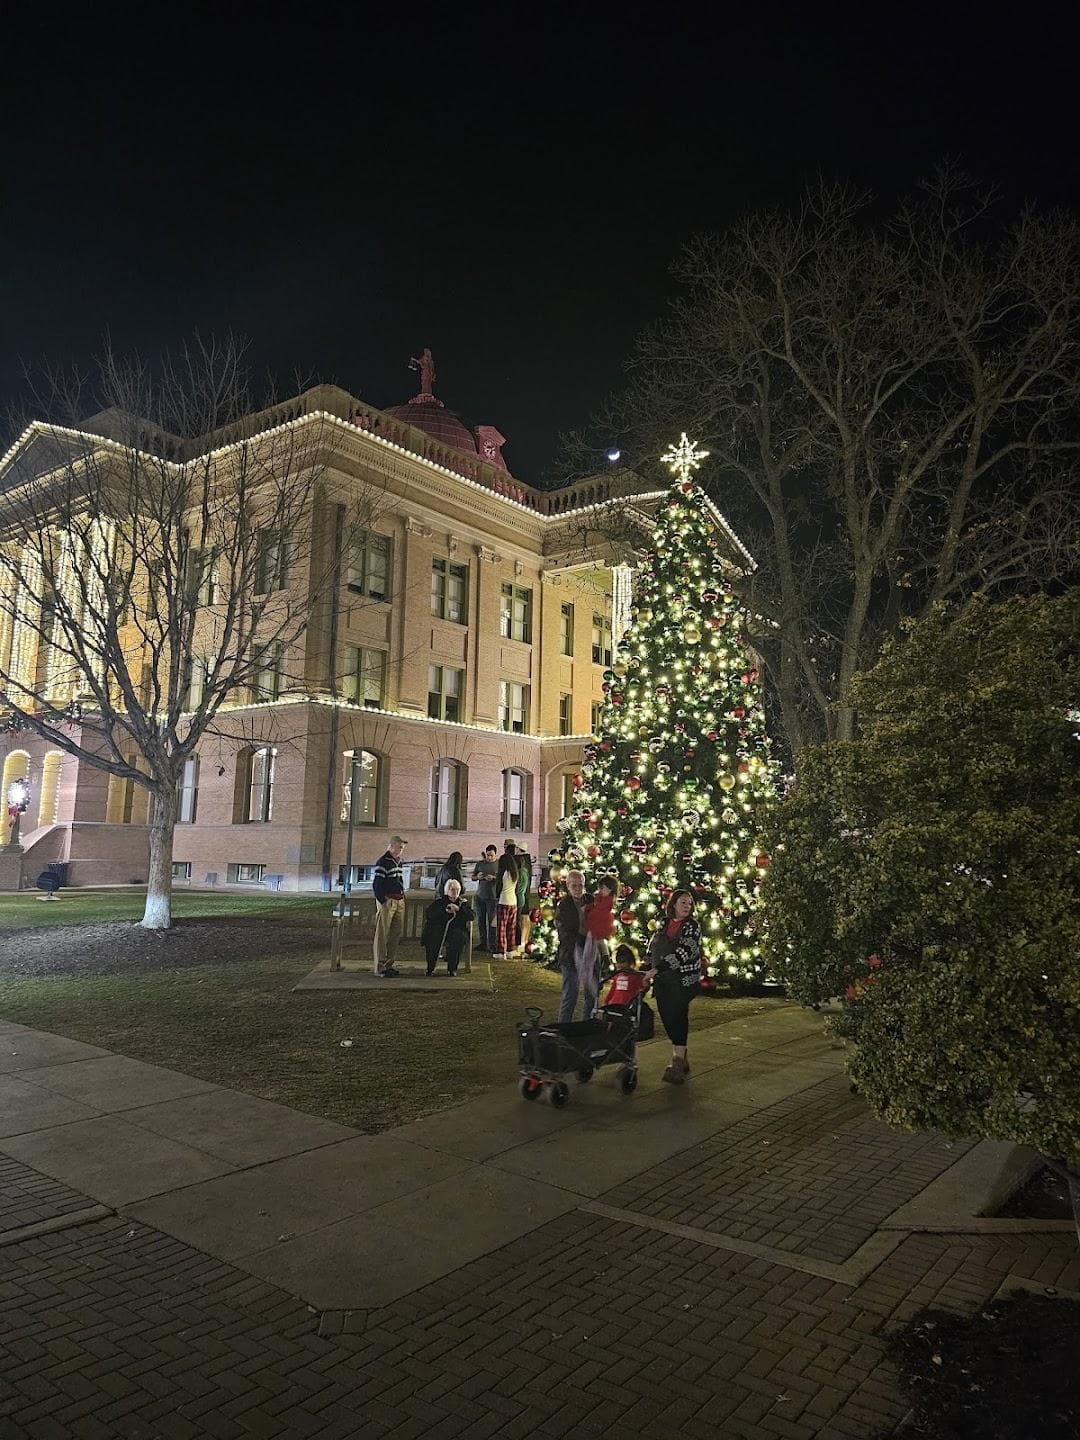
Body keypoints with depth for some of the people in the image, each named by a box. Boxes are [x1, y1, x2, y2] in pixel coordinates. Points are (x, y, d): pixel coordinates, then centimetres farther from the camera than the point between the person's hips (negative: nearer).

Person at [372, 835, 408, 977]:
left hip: (399, 901, 9)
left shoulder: (398, 861, 17)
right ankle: (380, 968, 0)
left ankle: (388, 965, 21)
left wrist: (402, 898, 16)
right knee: (382, 935, -3)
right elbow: (377, 884, -15)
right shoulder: (383, 862, -11)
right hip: (387, 901, -9)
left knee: (396, 933, 12)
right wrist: (383, 901, -16)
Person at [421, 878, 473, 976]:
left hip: (456, 929, 0)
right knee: (432, 937, -33)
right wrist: (444, 911, -10)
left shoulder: (463, 903, 20)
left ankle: (452, 968, -23)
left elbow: (471, 916, 4)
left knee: (458, 937, -34)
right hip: (439, 927, 0)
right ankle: (430, 967, -19)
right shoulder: (439, 901, 17)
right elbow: (428, 914, 1)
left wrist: (459, 909, -9)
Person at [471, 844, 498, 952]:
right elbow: (473, 877, 15)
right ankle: (483, 943, 16)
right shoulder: (480, 863, 10)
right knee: (480, 921, 7)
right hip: (480, 895, 4)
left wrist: (493, 878, -19)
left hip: (492, 896, -4)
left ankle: (491, 945, 0)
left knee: (491, 921, -4)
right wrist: (477, 877, -6)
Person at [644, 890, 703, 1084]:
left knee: (677, 1018, -9)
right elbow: (652, 949, 18)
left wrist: (657, 969, -21)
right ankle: (681, 1059, 18)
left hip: (683, 980, -5)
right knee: (668, 1019, 5)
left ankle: (677, 1063, -3)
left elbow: (682, 952, -18)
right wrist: (648, 971, 5)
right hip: (662, 981, 5)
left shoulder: (693, 926, -5)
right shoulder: (664, 925, 12)